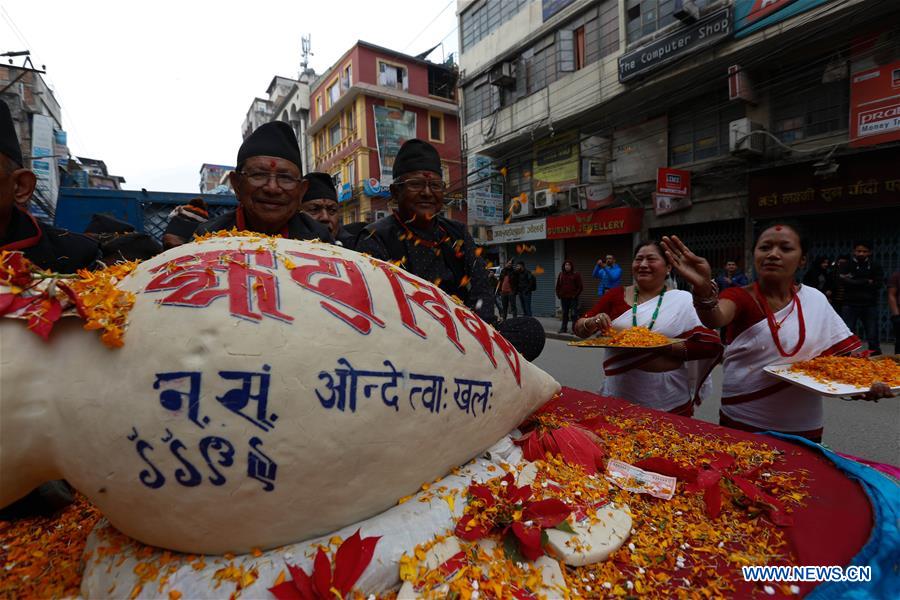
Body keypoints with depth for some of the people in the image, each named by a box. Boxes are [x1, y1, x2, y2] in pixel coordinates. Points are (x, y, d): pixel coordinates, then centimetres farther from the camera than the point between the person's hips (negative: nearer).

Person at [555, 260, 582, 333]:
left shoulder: (576, 275, -2)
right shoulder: (561, 274, 11)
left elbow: (580, 286, -3)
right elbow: (558, 285, 17)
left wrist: (575, 295, -8)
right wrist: (558, 294, 8)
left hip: (573, 298, -4)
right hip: (564, 298, 4)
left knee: (573, 314, -5)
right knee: (564, 314, 11)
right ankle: (563, 328, 18)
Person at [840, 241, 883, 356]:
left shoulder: (875, 266, 8)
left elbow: (878, 284, -5)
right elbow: (845, 281, -9)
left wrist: (855, 282, -8)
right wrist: (867, 282, -7)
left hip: (870, 306, 1)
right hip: (850, 305, -1)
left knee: (873, 337, 3)